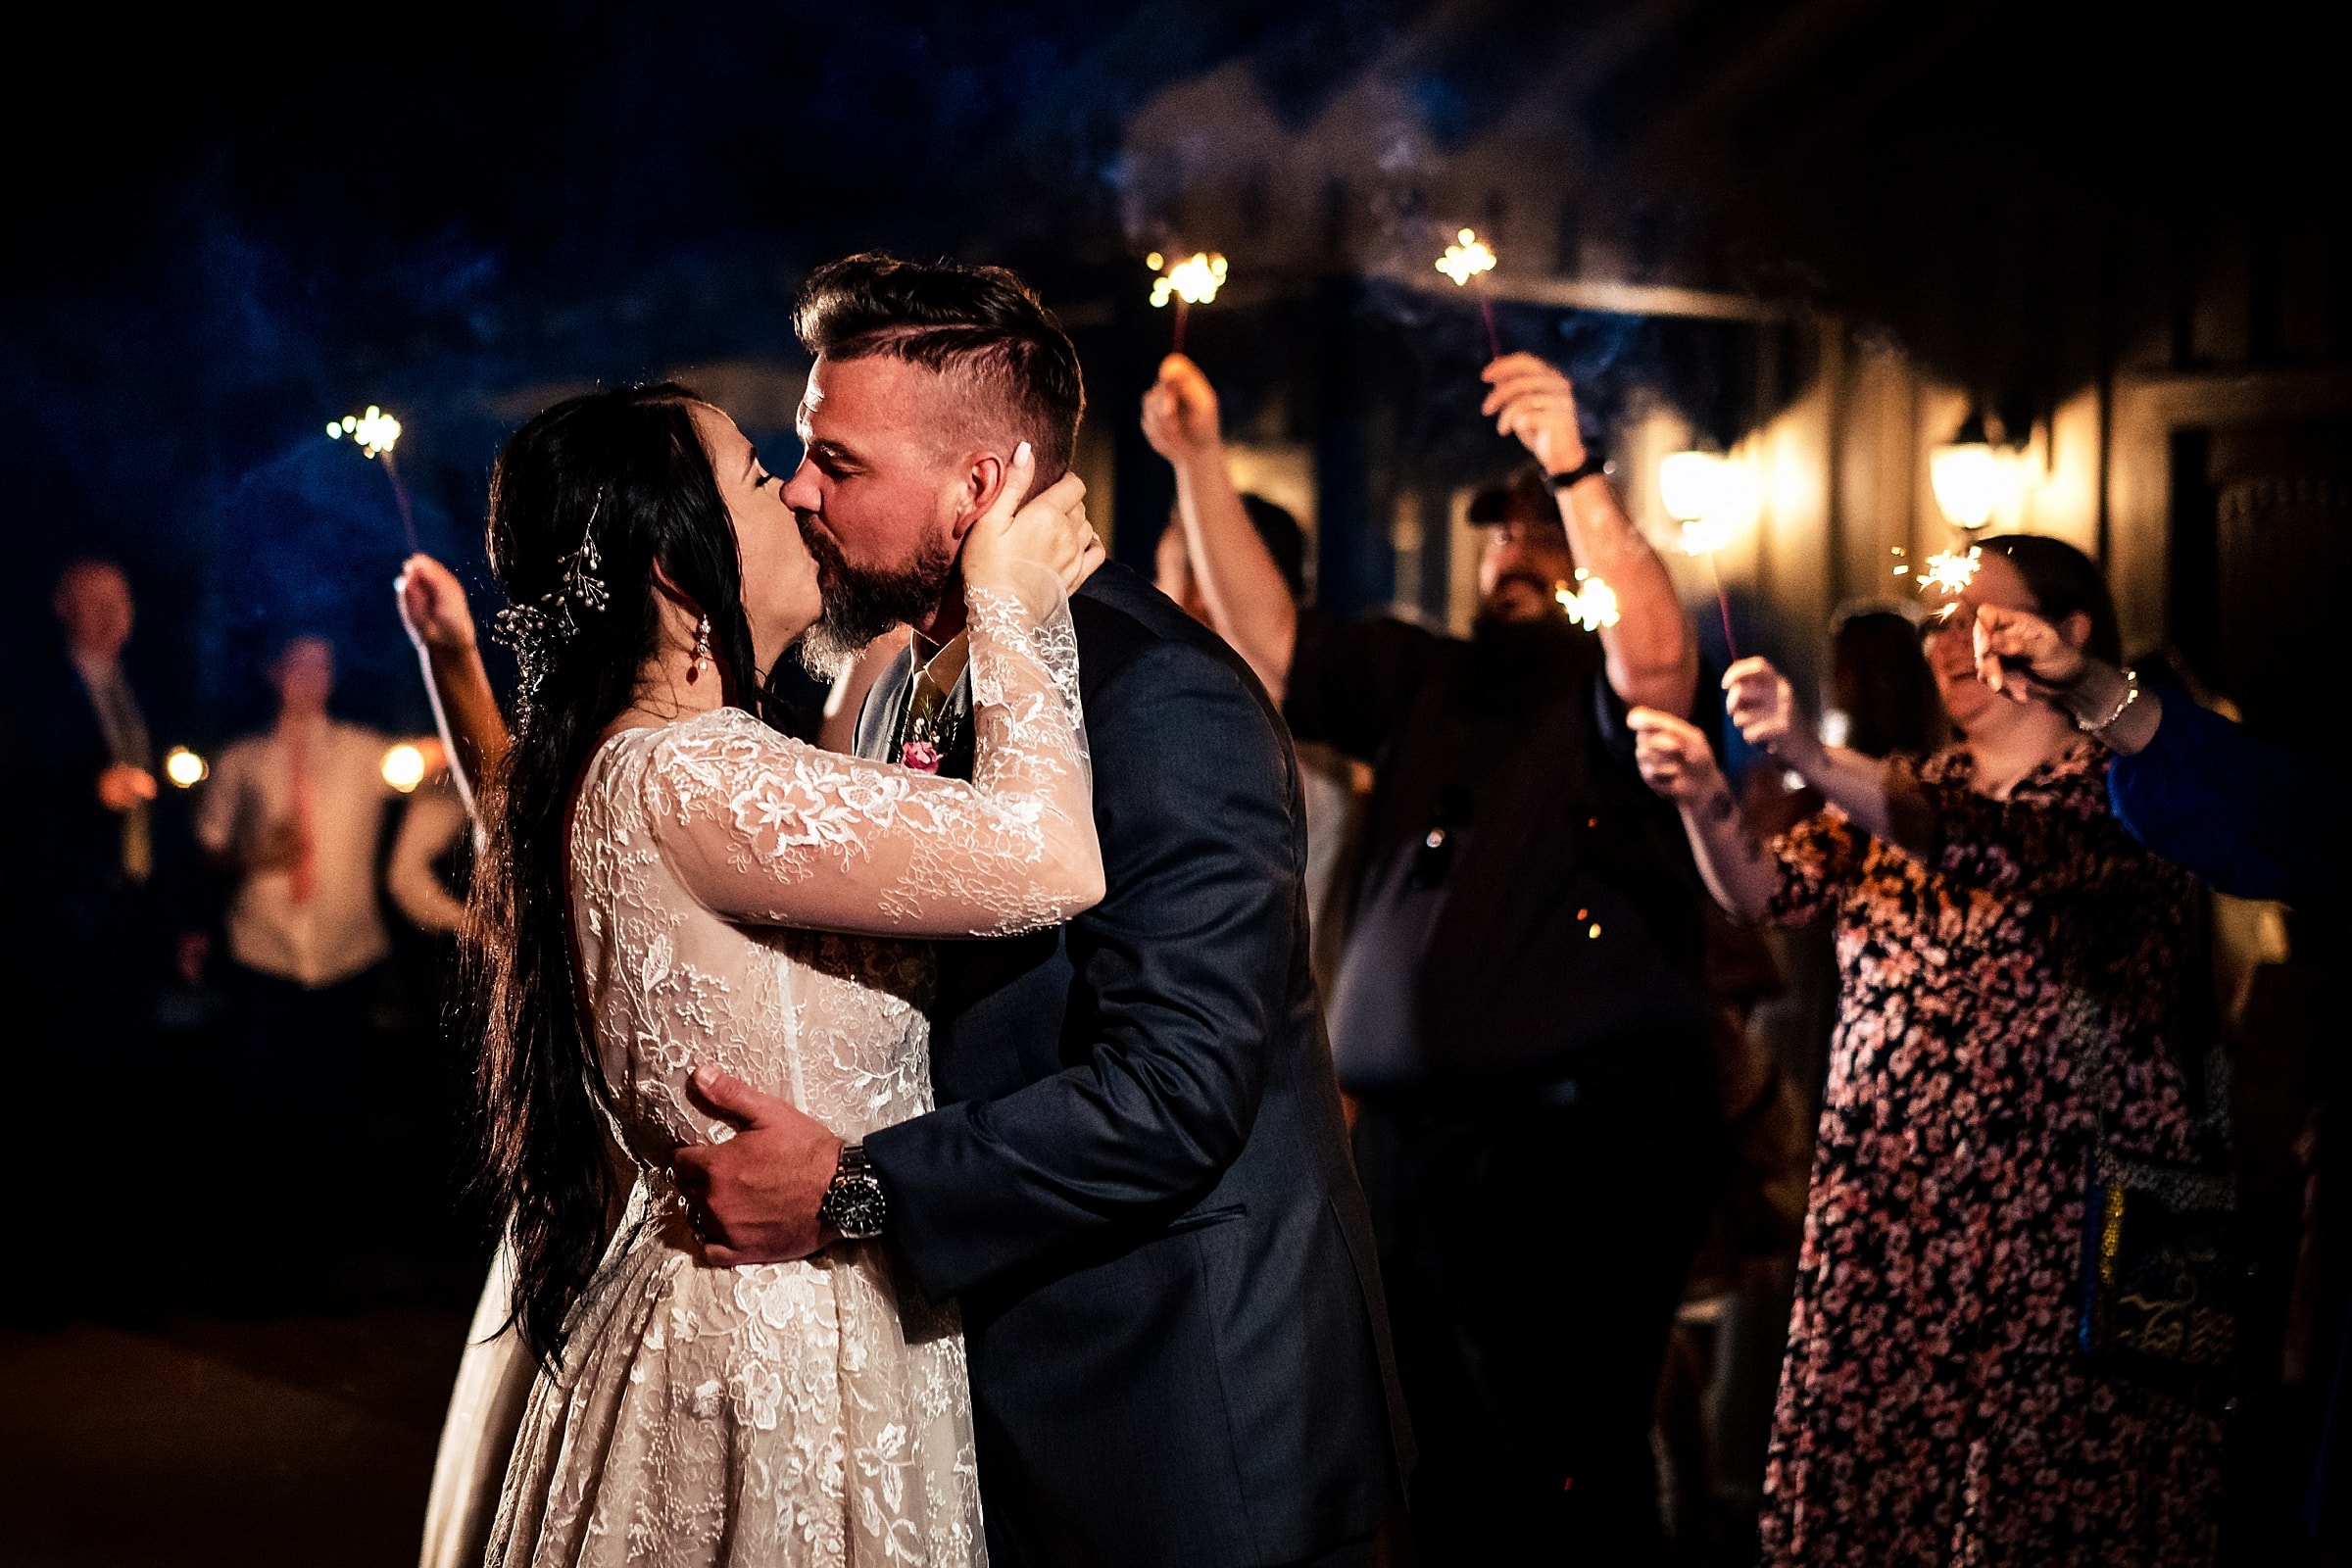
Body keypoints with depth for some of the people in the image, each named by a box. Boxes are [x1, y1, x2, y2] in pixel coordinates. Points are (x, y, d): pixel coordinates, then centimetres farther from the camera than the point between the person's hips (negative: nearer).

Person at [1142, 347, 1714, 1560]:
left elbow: (1657, 655, -19)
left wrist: (1573, 468, -28)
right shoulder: (1425, 681, 18)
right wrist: (1198, 460, 5)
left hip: (1578, 1150, -5)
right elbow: (1264, 642, 13)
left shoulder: (1609, 691, 3)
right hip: (1404, 1137, 6)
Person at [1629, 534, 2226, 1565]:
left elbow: (1994, 845, -23)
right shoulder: (1905, 795, 18)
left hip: (2061, 1222, -5)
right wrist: (1705, 801, -16)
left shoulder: (2117, 786, -2)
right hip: (1888, 1218, 5)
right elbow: (1762, 889, 5)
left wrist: (1810, 759, -35)